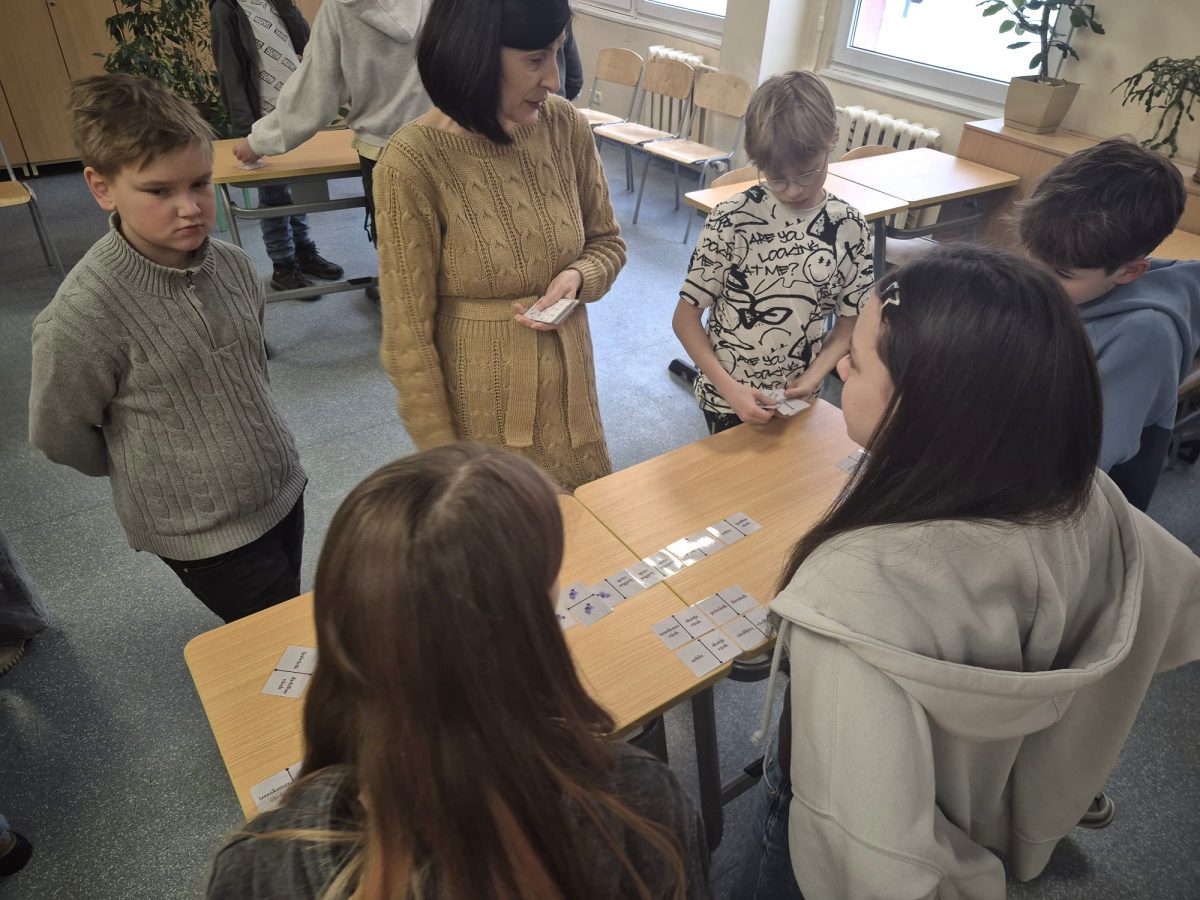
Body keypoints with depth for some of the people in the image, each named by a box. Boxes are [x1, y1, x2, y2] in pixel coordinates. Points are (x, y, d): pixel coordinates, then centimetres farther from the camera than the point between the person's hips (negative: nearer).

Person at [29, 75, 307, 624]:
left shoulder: (233, 267, -6)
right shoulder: (81, 315, -23)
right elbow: (59, 434, -9)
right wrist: (145, 474, 6)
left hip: (283, 492, 5)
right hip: (199, 533, -5)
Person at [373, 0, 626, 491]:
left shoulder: (566, 126, -8)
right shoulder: (413, 161, -21)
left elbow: (607, 242, 7)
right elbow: (409, 333, -16)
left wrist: (577, 277, -16)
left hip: (567, 381, 4)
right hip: (479, 397, -4)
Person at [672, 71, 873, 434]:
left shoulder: (850, 228, -8)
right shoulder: (732, 219, -16)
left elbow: (850, 322, 2)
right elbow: (685, 317, -12)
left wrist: (813, 376, -14)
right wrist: (729, 387, -21)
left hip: (798, 401, 3)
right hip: (725, 396, -2)